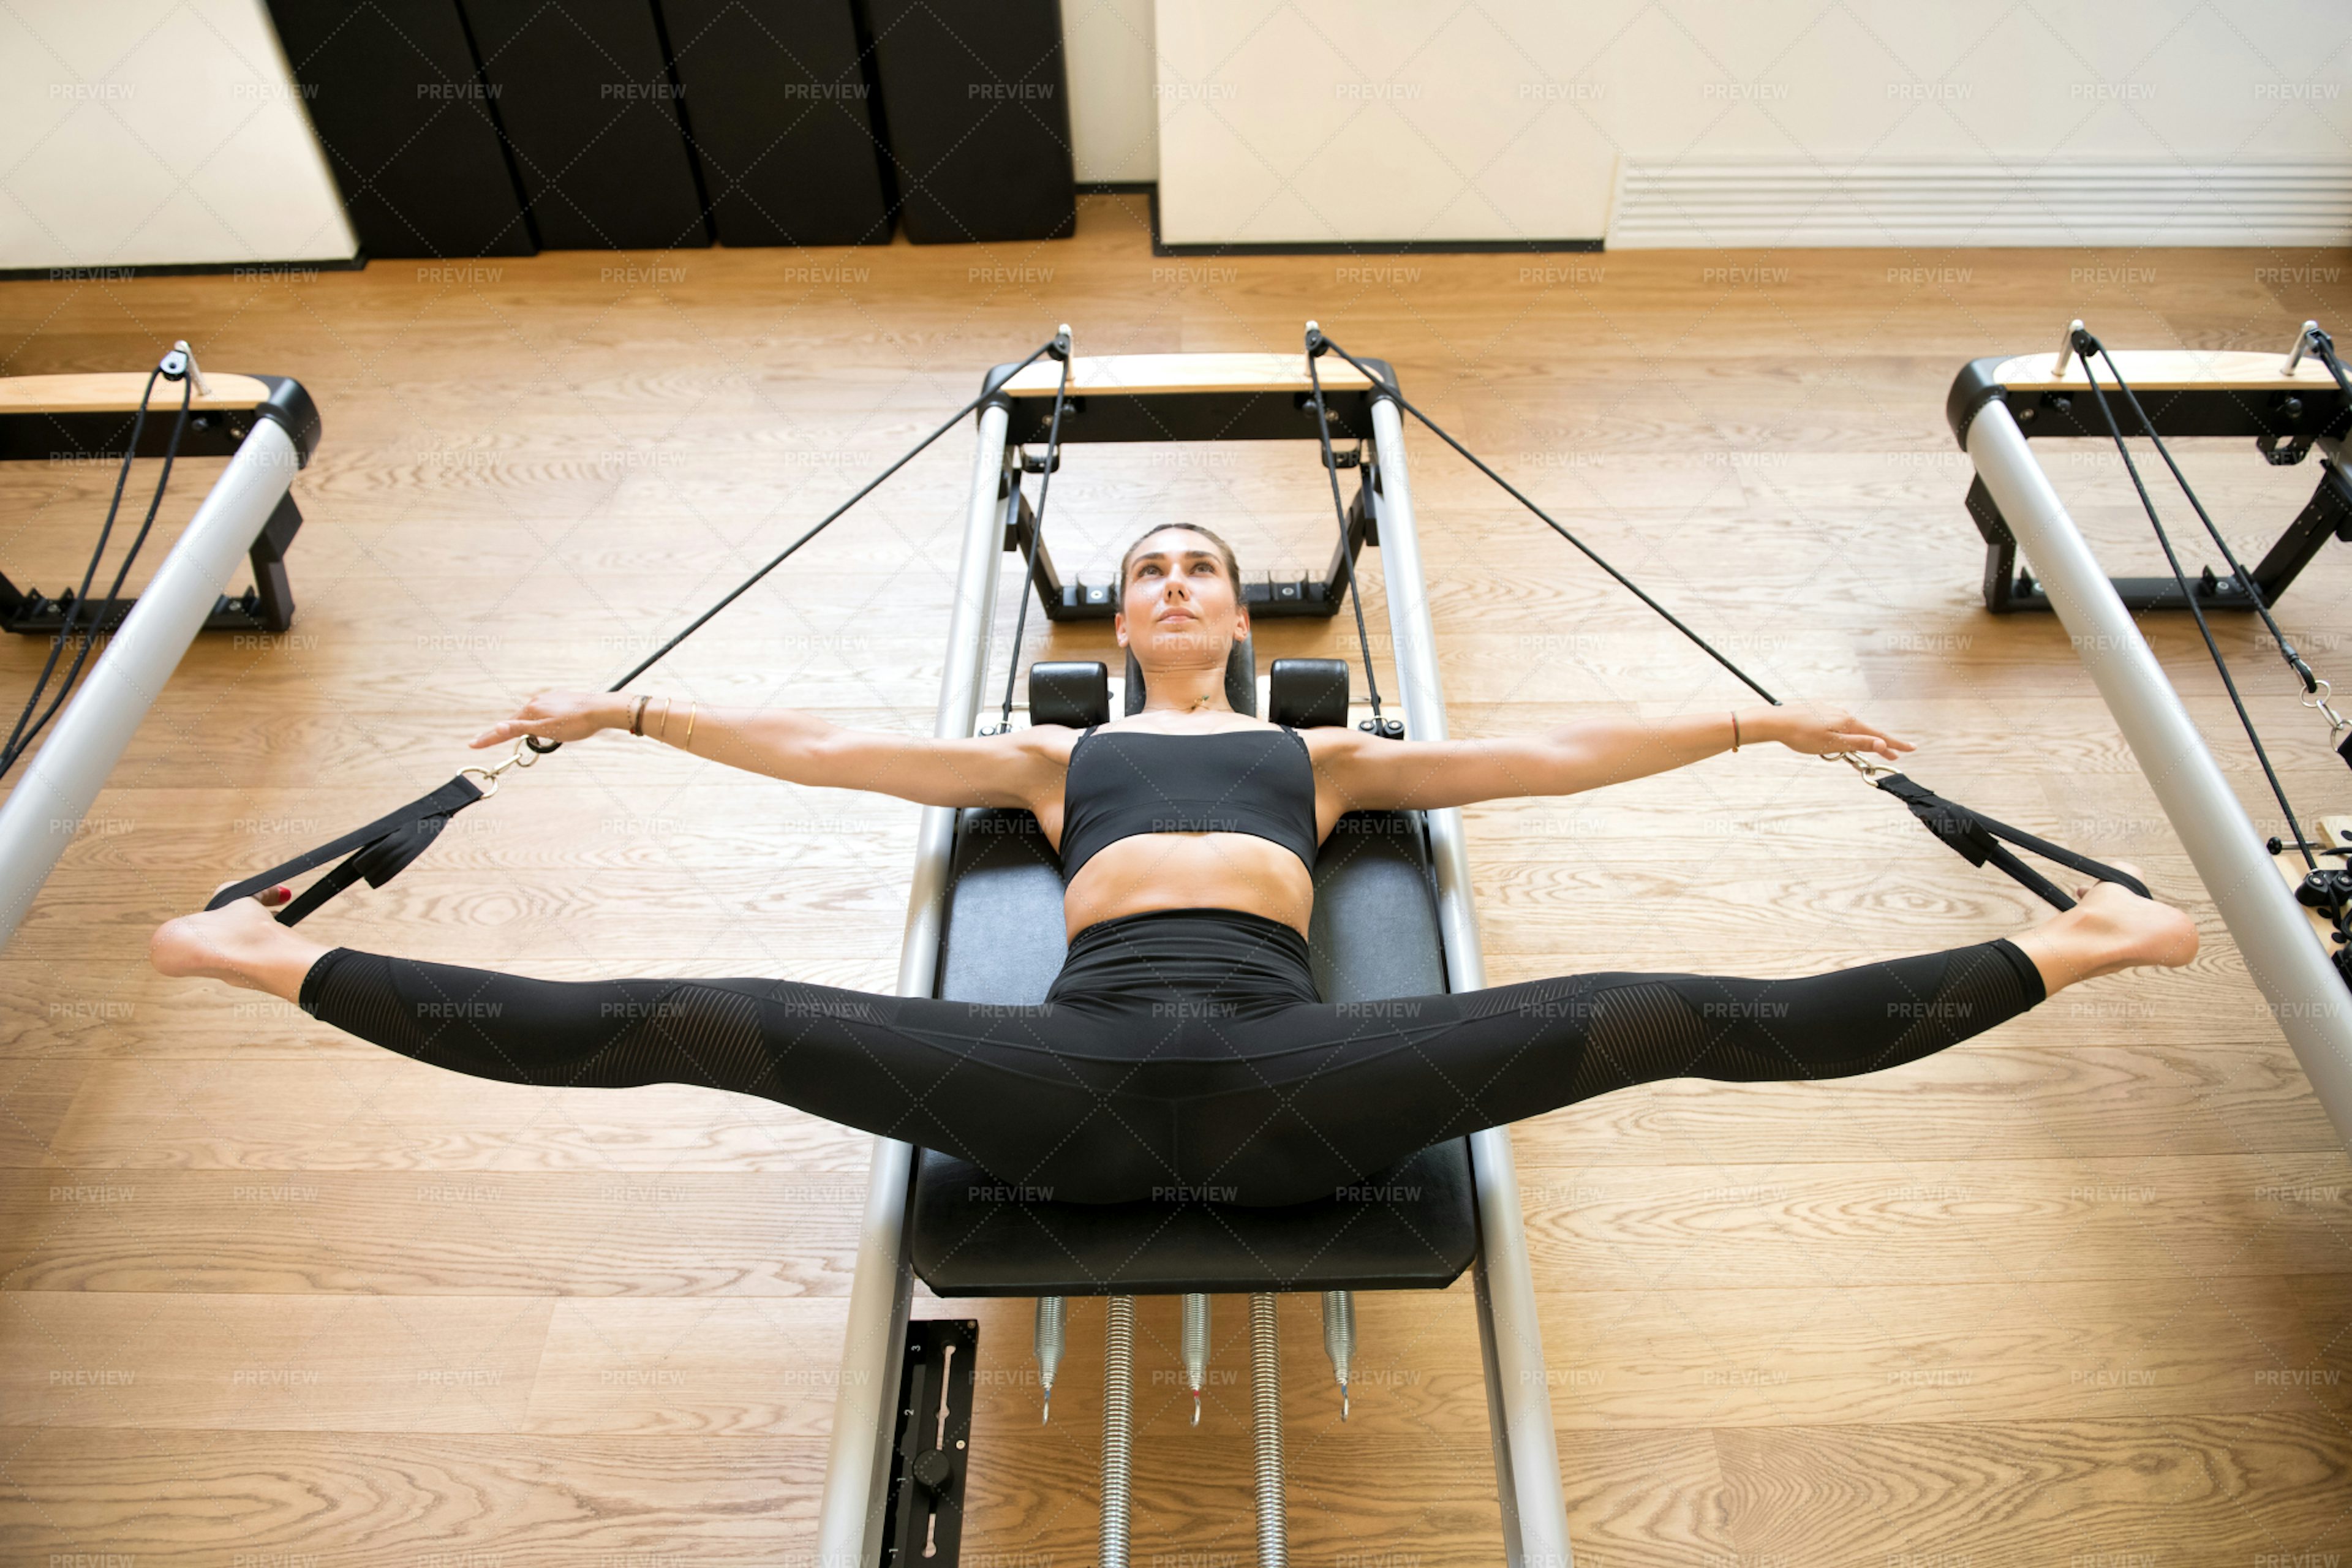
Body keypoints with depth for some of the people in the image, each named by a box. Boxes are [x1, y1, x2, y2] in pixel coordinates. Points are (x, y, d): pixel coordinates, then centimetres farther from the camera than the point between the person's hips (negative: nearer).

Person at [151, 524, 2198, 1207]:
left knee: (1647, 1020, -17)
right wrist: (634, 711, 25)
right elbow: (832, 745, 25)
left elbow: (1551, 752, 23)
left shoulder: (1322, 748, 26)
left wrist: (1751, 722, 22)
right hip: (1083, 1072, 0)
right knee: (716, 1026, -12)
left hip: (1284, 1072, 0)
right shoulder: (1059, 752, 26)